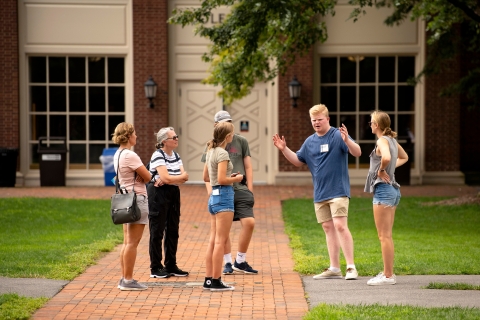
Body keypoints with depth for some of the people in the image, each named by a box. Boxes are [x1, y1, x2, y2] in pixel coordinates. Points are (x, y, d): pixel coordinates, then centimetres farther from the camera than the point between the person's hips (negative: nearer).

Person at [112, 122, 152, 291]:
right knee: (133, 242, -6)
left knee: (127, 242, 13)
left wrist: (138, 175, -2)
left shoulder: (117, 155, 13)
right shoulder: (130, 155, -16)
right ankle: (128, 280, -4)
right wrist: (141, 174, 6)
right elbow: (147, 177, -13)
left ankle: (124, 278, 16)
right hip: (137, 199, -10)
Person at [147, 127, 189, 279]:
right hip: (158, 194, -7)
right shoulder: (158, 156, -12)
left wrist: (170, 180, -17)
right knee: (157, 232, -2)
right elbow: (165, 178, -21)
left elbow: (184, 177, 0)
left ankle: (171, 266, 17)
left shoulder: (176, 156, 11)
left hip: (173, 194, 7)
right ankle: (155, 268, 3)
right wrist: (182, 176, -5)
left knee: (173, 230, 9)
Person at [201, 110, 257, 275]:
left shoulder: (241, 141, 9)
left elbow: (248, 167, 11)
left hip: (240, 189, 1)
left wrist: (250, 190, 4)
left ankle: (240, 261, 5)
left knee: (249, 222, -10)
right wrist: (210, 193, -3)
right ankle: (228, 263, 14)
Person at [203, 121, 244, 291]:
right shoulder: (222, 153, -14)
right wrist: (236, 179, -3)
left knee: (213, 240, 10)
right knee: (220, 241, -5)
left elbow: (206, 177, 19)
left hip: (213, 197, 9)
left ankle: (208, 279, 12)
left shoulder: (211, 152, 13)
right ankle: (216, 281, -3)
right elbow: (221, 179, -21)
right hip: (224, 196, -9)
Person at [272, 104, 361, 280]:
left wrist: (347, 140, -36)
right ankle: (334, 268, 16)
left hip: (338, 191, -7)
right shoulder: (310, 142, 13)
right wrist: (284, 149, 8)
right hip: (319, 193, 7)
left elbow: (357, 152, -17)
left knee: (340, 226, -16)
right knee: (328, 228, 10)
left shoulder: (337, 136, -7)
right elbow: (298, 160, 23)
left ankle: (351, 267, -12)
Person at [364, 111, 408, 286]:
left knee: (384, 236, -6)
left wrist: (381, 170, -17)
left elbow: (386, 157, -35)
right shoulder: (392, 140, 13)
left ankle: (388, 276, -5)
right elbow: (404, 157, 32)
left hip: (383, 189, -9)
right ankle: (388, 273, 19)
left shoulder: (382, 141, -13)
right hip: (393, 190, 9)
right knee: (387, 235, 14)